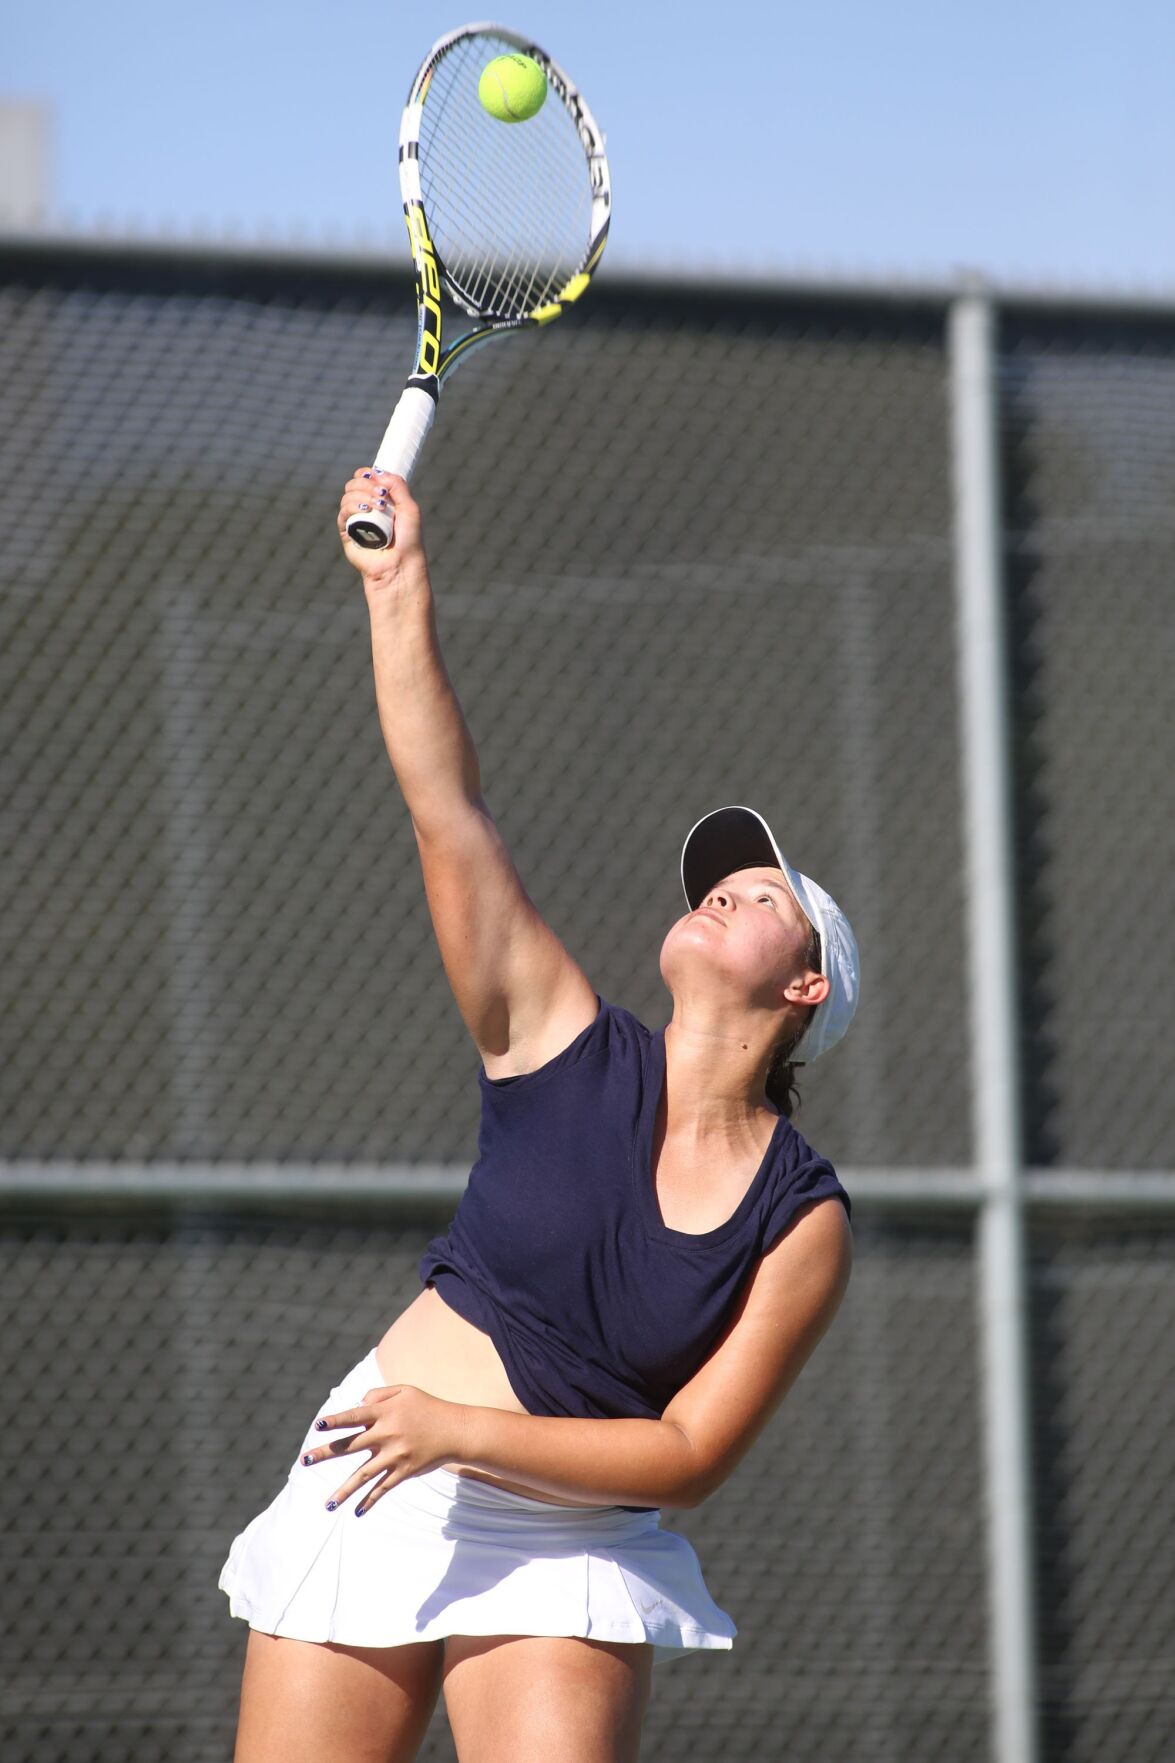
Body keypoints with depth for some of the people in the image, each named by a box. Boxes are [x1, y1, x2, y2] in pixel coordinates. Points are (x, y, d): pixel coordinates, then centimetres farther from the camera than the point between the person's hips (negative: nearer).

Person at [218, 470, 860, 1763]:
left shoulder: (803, 1224, -3)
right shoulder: (562, 1046, 1)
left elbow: (690, 1454, -9)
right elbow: (445, 808, -4)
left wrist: (462, 1431, -18)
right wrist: (399, 589, -9)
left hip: (569, 1557, -1)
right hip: (376, 1504, 1)